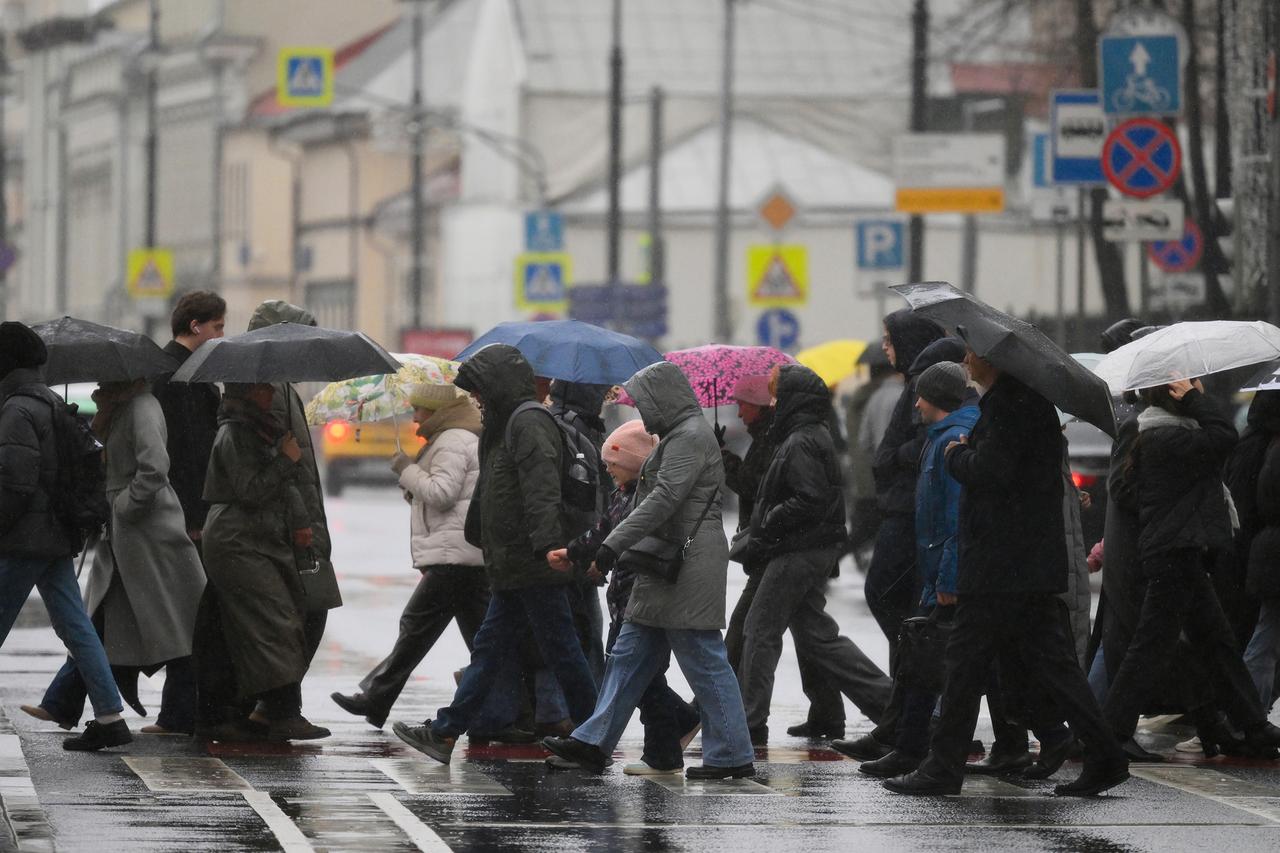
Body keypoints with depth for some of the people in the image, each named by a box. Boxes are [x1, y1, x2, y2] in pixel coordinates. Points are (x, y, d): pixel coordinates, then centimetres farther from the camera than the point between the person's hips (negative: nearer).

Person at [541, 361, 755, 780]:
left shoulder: (691, 436, -13)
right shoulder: (679, 435, 20)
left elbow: (663, 500, -22)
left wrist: (614, 544, -24)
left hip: (689, 566, -11)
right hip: (669, 565, 11)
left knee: (704, 660, -7)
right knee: (630, 655, 9)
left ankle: (733, 756, -3)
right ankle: (594, 743, 10)